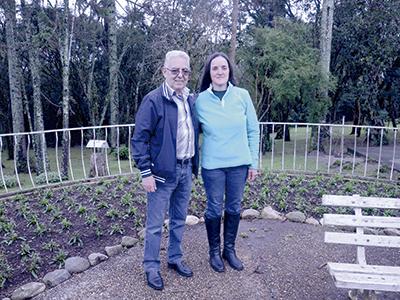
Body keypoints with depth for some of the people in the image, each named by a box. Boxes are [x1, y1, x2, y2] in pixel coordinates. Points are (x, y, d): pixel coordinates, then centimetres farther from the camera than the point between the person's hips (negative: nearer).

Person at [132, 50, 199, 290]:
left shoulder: (191, 100, 8)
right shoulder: (153, 100, -12)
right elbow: (140, 138, -12)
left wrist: (194, 164, 12)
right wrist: (146, 172, -15)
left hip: (186, 169, 6)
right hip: (163, 171, -6)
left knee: (179, 220, 18)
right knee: (156, 224, 5)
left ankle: (175, 259, 35)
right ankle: (152, 267, 22)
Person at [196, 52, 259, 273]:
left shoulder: (242, 96, -3)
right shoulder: (200, 100, -6)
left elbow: (253, 130, 2)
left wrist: (254, 162, 2)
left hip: (239, 164, 2)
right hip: (212, 165, -1)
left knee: (234, 208, 13)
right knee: (214, 209, 9)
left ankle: (229, 249, 32)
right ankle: (214, 251, 29)